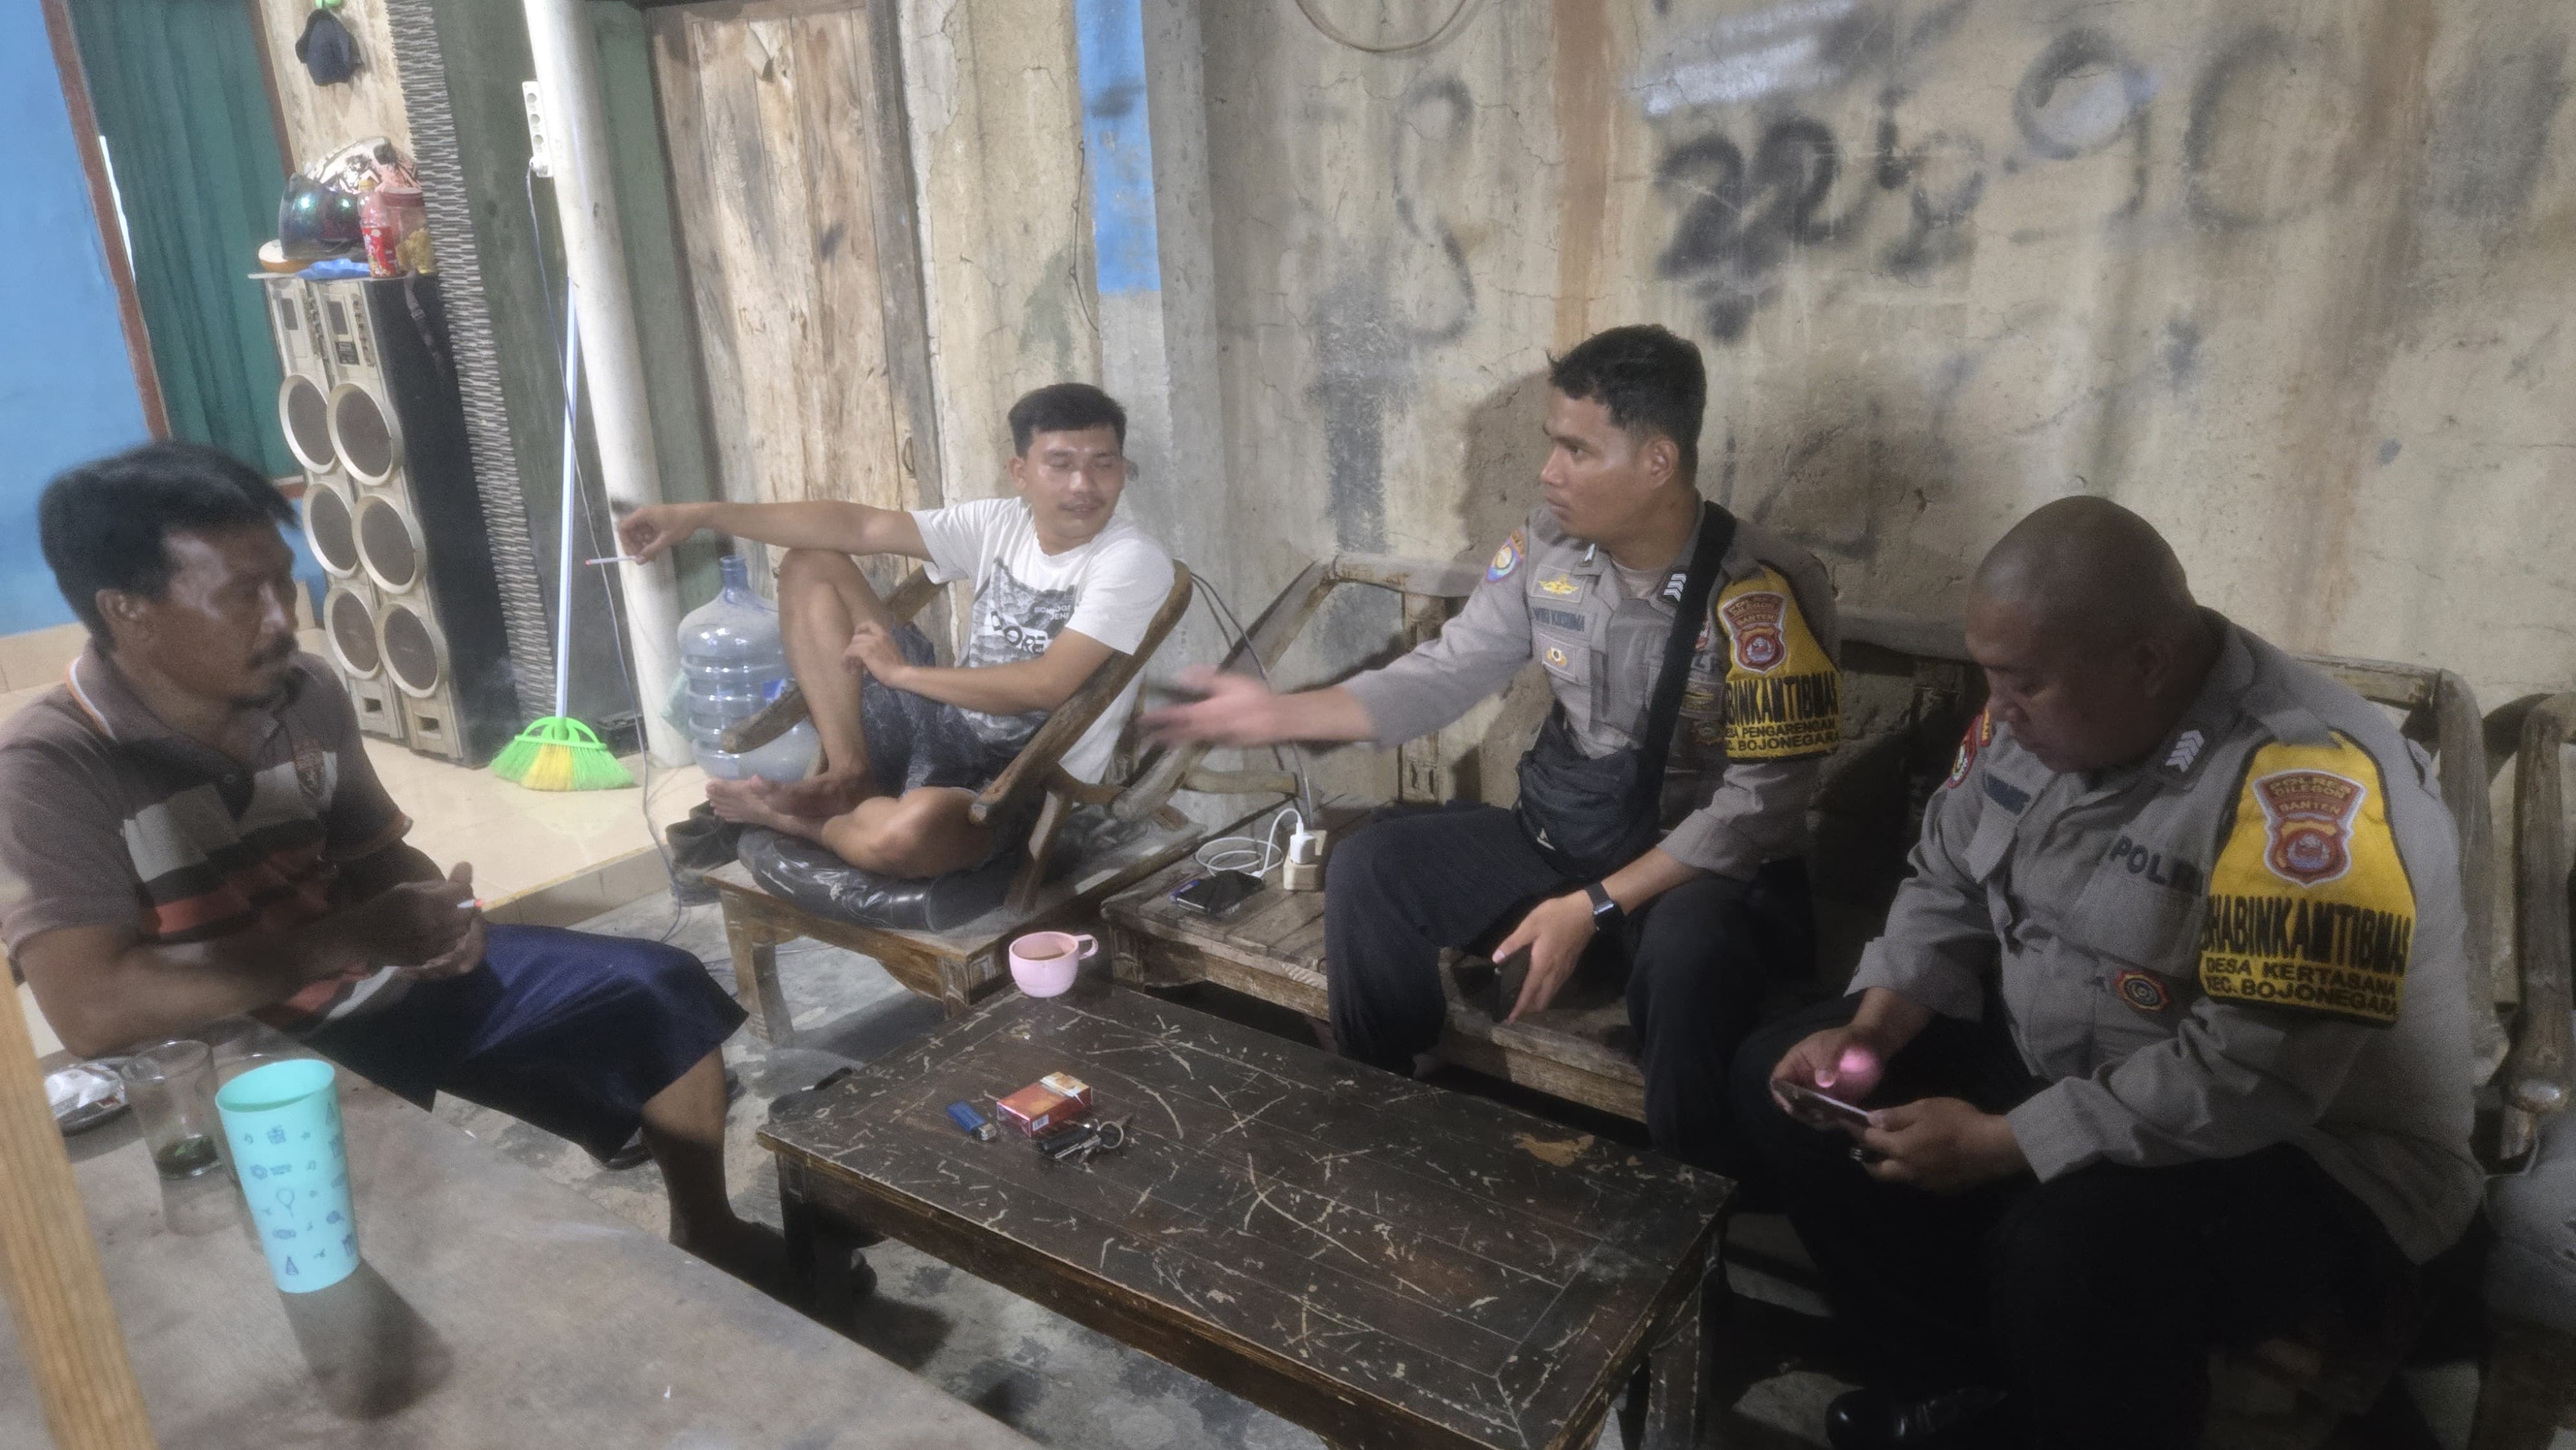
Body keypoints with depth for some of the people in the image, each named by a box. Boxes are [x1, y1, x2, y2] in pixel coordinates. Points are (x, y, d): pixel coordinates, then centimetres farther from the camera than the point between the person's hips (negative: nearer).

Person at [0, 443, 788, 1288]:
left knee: (656, 987, 2)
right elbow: (93, 1012, -28)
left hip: (385, 984, 6)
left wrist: (432, 911, -12)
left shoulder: (305, 694, -1)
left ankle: (706, 1236, 20)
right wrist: (351, 940, -26)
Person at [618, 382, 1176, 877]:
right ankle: (850, 778, -3)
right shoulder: (1000, 523, 2)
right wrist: (702, 515, -3)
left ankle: (795, 820, -4)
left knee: (908, 831, -43)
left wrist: (903, 671, -14)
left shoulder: (1133, 563, -16)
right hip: (950, 725, 7)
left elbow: (1047, 685, -25)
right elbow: (858, 525, 1)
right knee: (811, 566, 6)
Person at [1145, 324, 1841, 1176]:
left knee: (1690, 947, -38)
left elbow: (1760, 803, -20)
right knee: (1370, 870, -11)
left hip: (1716, 867, -5)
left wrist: (1595, 907, -26)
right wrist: (1283, 713, -12)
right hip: (1561, 836, 5)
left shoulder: (1765, 592, -21)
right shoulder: (1547, 545, -5)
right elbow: (1444, 674, 1)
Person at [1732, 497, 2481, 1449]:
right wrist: (1870, 1029, -10)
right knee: (1783, 1082, 0)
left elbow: (2248, 1078, -31)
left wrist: (1998, 1142, -25)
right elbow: (1946, 887, 6)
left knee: (2067, 1254, -36)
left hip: (2304, 1154, -7)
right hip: (2048, 1071, 8)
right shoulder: (2036, 712, -5)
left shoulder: (2308, 784, -29)